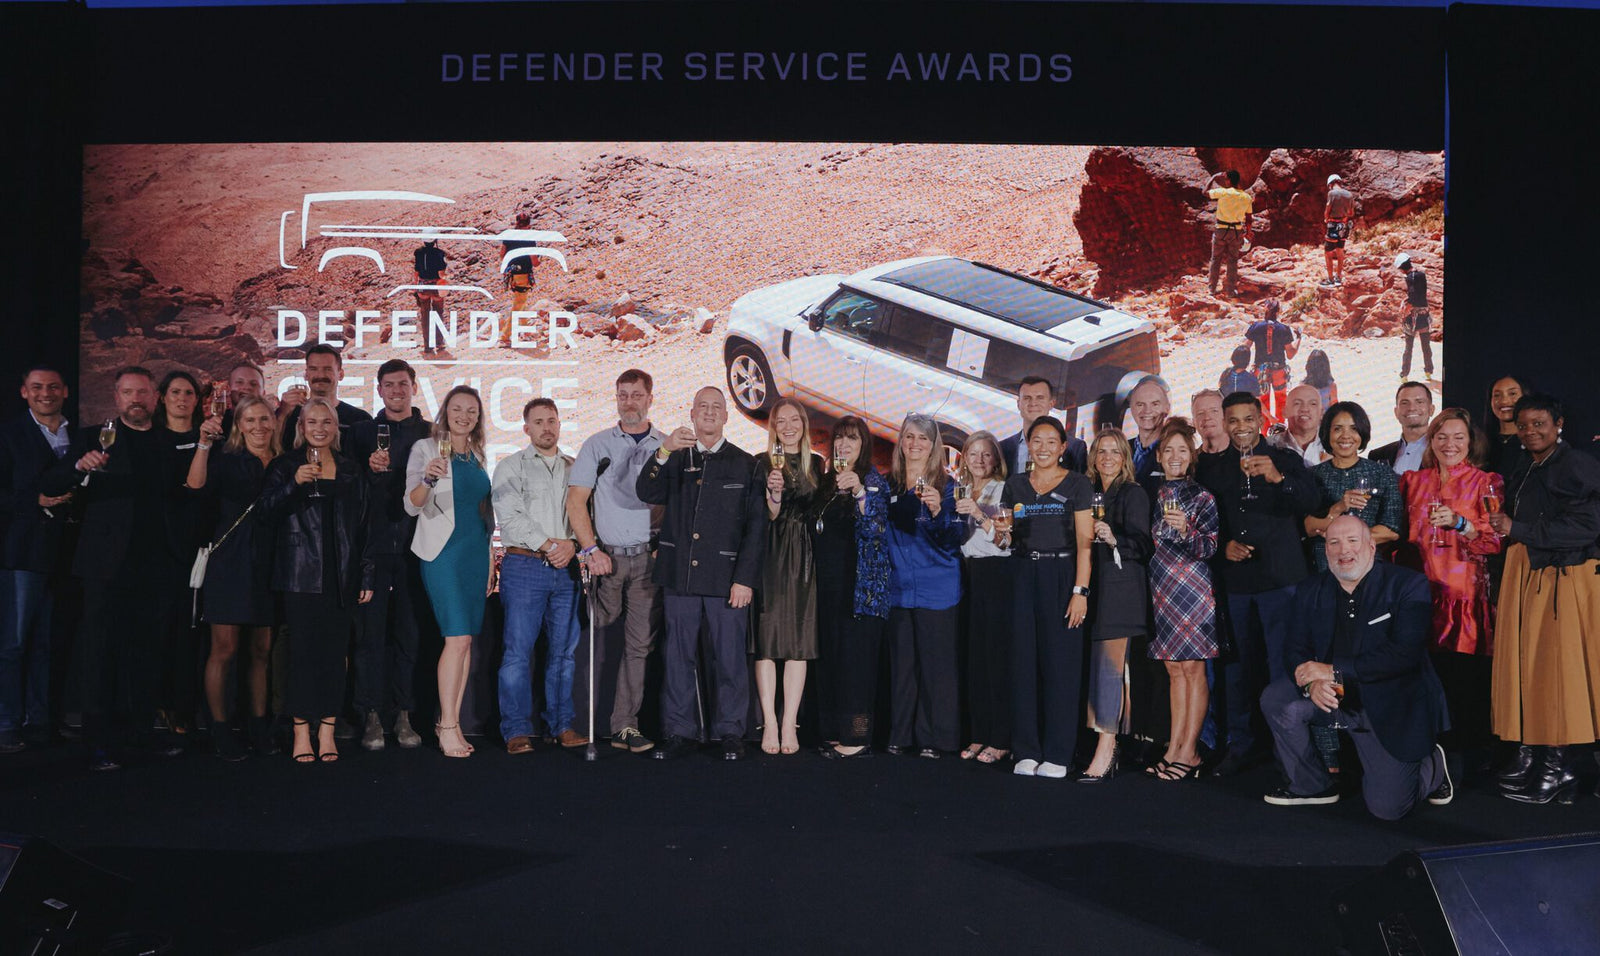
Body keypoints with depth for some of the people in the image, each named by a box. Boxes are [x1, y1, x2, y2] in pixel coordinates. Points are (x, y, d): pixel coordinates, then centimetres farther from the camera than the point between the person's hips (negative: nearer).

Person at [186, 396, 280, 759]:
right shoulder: (227, 460, 1)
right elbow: (196, 485, -20)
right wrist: (204, 443, -27)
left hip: (268, 565, 4)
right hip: (230, 562, -4)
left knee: (262, 649, 9)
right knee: (225, 649, -2)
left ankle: (259, 725, 18)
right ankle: (220, 728, 8)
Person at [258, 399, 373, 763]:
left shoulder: (350, 470, 13)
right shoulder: (285, 465, 6)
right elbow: (264, 513, -4)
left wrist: (366, 575, 9)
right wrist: (294, 483, -19)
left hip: (342, 577, 2)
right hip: (301, 574, -2)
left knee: (335, 652, 2)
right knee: (303, 650, -4)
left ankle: (327, 730, 9)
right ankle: (301, 732, 4)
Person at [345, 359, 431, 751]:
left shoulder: (431, 433, 9)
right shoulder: (362, 431, 11)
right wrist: (369, 467, -11)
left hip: (415, 546, 0)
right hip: (374, 545, 0)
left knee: (411, 631, 3)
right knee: (371, 629, 0)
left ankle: (404, 715, 11)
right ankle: (372, 716, 7)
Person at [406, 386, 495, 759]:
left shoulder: (478, 456, 14)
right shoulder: (426, 449, -3)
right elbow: (412, 506, -13)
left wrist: (490, 559, 16)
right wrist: (428, 479, -33)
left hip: (476, 552, 6)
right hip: (443, 552, -6)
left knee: (466, 639, 5)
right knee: (458, 638, -12)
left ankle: (451, 722, 12)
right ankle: (448, 726, -5)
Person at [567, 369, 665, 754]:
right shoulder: (598, 444, 6)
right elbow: (576, 501, 3)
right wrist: (591, 549, -6)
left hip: (649, 559, 1)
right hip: (606, 556, -1)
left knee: (640, 643, 2)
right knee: (596, 640, 1)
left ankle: (625, 725, 8)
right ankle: (584, 719, 12)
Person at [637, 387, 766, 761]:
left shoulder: (745, 464, 7)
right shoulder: (674, 459, 13)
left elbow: (756, 526, 2)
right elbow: (646, 493, -5)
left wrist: (745, 578, -6)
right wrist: (663, 452, -20)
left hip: (727, 578, -2)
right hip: (679, 576, 2)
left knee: (729, 658, 1)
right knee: (678, 656, 5)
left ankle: (730, 733, 13)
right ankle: (679, 733, 14)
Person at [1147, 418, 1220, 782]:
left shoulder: (1202, 497, -2)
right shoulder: (1155, 496, 13)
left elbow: (1210, 547, -10)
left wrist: (1186, 529, -26)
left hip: (1193, 587, -5)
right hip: (1162, 589, 5)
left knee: (1193, 668, -4)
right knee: (1174, 670, 8)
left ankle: (1189, 751, 0)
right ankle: (1174, 748, 11)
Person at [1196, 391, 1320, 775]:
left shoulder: (1286, 461, 6)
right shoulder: (1212, 469, 12)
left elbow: (1309, 502, -9)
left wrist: (1277, 478, -26)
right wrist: (1223, 545, -4)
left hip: (1279, 577, -2)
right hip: (1232, 579, 2)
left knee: (1284, 664, -3)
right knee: (1237, 664, 6)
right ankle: (1241, 744, 17)